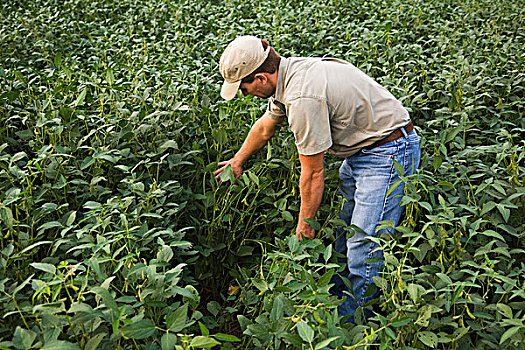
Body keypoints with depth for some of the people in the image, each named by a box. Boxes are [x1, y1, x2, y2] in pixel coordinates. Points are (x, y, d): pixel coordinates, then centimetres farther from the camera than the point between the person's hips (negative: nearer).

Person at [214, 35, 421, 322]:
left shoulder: (302, 99, -30)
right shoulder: (288, 74, 0)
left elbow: (313, 173, -19)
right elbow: (265, 127, 21)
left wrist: (305, 222, -3)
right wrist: (238, 160, 37)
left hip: (388, 153, -10)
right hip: (360, 150, 10)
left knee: (364, 246, -7)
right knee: (341, 235, 18)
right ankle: (334, 295, 34)